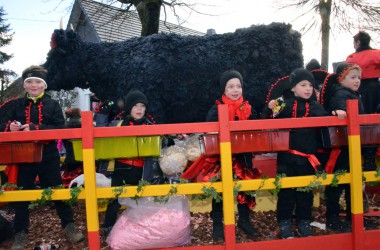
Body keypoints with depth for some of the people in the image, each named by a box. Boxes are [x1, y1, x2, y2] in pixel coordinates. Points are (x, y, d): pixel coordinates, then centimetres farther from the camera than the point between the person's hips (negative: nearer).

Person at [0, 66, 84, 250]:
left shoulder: (52, 105, 1)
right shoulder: (16, 105, 8)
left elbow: (60, 129, -11)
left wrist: (35, 128, -22)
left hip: (48, 156, -2)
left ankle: (68, 225, 21)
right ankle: (21, 232, 26)